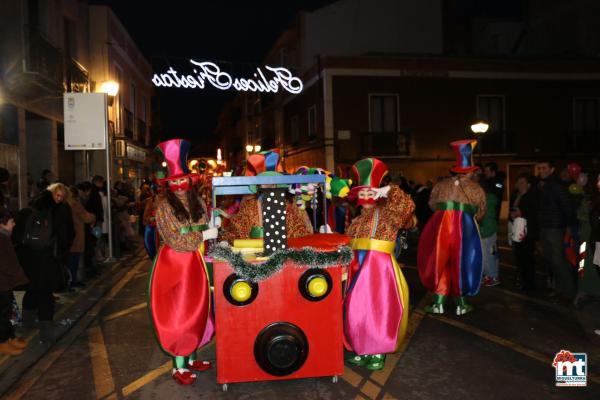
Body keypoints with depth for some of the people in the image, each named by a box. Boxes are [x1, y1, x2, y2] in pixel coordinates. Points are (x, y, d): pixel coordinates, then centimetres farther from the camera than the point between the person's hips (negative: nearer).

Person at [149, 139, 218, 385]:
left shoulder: (196, 202, 8)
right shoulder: (164, 206, -10)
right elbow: (175, 240, -17)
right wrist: (204, 236, -17)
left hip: (195, 263, 6)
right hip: (175, 264, -6)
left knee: (196, 311, 12)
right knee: (178, 314, 0)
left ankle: (190, 358, 28)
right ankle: (179, 367, 11)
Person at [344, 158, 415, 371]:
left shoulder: (386, 212, -3)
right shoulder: (357, 219, 16)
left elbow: (407, 207, -23)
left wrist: (390, 190, -26)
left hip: (379, 267, -6)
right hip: (358, 268, 6)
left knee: (378, 309, 0)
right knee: (357, 309, 9)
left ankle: (378, 353, 14)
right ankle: (362, 349, 24)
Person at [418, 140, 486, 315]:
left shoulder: (441, 185, 12)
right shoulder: (476, 188, 10)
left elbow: (432, 204, 21)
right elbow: (481, 212, 18)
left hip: (442, 224, 1)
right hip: (465, 226, -1)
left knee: (439, 262, 10)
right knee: (461, 263, 11)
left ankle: (438, 303, 13)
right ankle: (461, 304, 21)